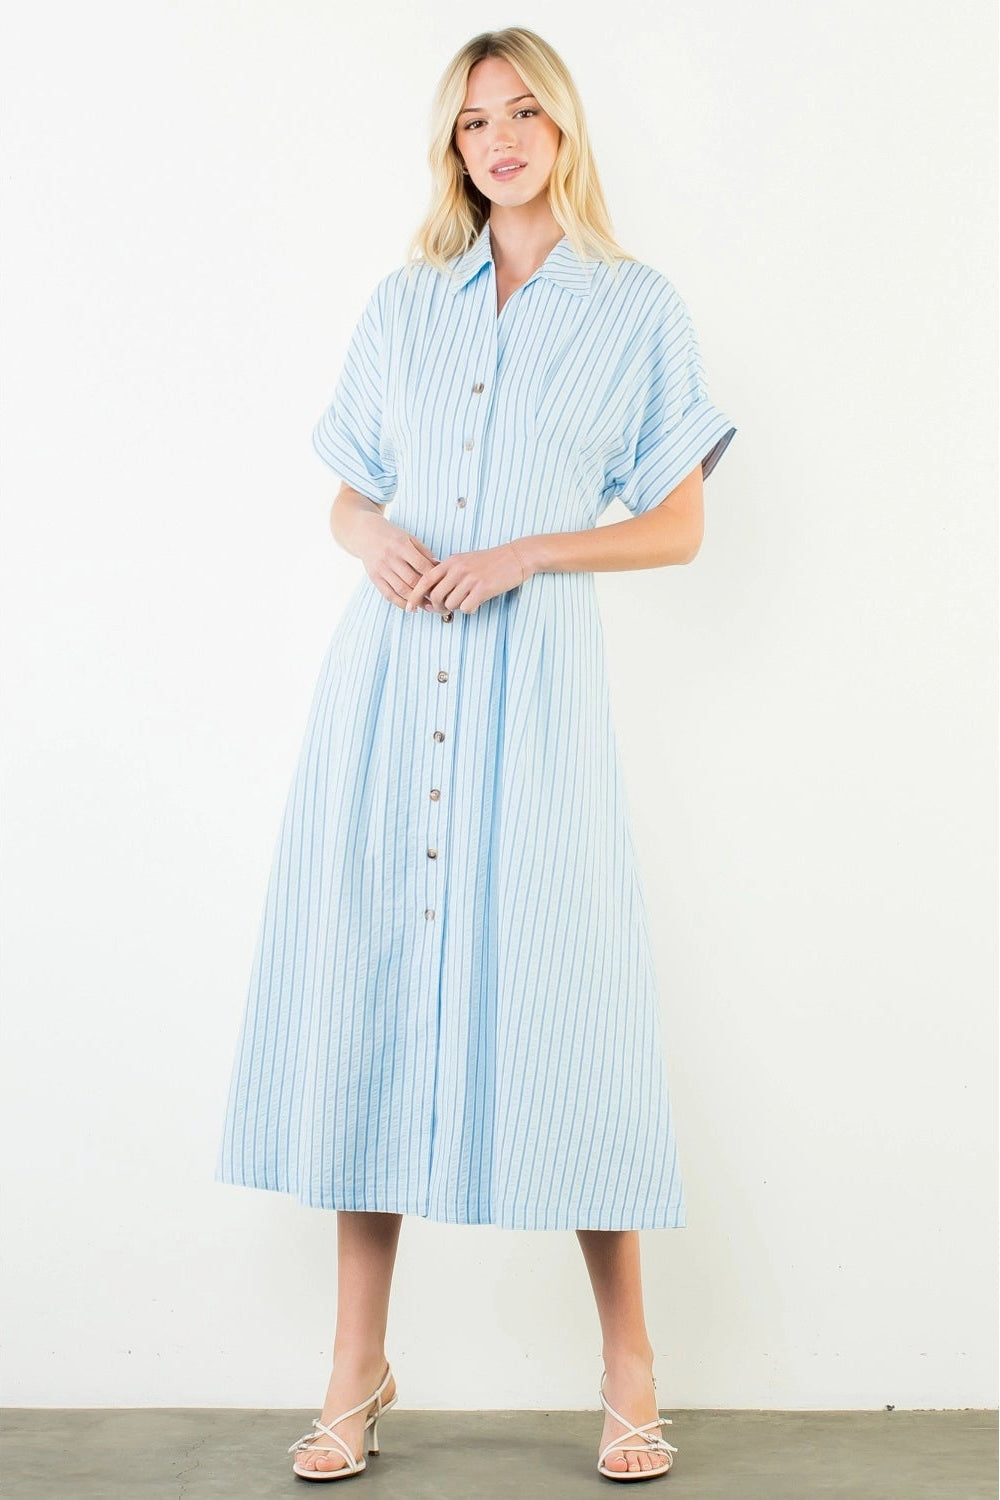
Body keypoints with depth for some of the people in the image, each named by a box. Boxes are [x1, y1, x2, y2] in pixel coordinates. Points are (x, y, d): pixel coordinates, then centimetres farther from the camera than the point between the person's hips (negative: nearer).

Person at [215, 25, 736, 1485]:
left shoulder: (638, 310, 8)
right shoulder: (402, 305, 16)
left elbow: (678, 527, 4)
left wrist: (527, 551, -10)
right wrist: (373, 539, -5)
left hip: (532, 679, -3)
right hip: (389, 675, 3)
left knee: (558, 994, -3)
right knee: (368, 984, 1)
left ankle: (630, 1363, 13)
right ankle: (359, 1365, 12)